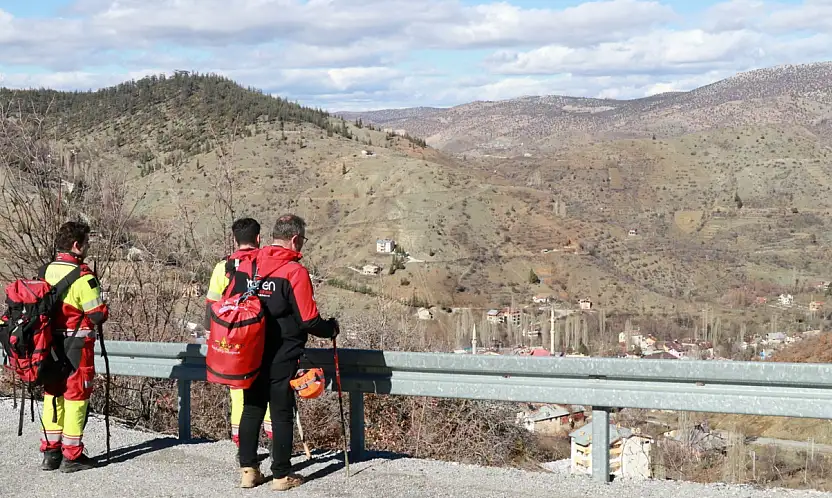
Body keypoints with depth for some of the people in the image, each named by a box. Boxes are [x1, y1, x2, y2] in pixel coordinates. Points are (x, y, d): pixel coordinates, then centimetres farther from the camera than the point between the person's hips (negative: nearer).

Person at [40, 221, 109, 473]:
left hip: (50, 343, 7)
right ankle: (72, 456, 6)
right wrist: (104, 310, 3)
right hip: (76, 344, -7)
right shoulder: (82, 275, -18)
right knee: (76, 396, 2)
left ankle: (50, 452, 20)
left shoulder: (47, 271, 5)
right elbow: (97, 314, -18)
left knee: (53, 395, 15)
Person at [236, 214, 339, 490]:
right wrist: (331, 328, 4)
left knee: (252, 409, 14)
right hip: (282, 358, -5)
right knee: (281, 414, 4)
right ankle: (282, 475, 11)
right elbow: (308, 320, -16)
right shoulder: (295, 271, -16)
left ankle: (248, 470, 17)